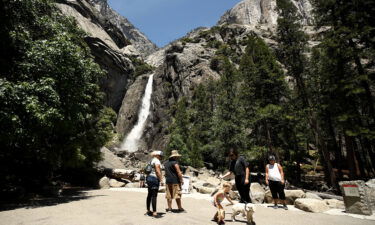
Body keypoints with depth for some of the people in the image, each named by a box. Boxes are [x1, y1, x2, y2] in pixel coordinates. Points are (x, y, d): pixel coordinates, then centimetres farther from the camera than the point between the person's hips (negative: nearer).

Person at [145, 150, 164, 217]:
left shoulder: (152, 160, 17)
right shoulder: (157, 160, -11)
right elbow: (158, 171, -19)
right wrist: (161, 180, -20)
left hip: (149, 177, 10)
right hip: (154, 179, -10)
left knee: (149, 195, 13)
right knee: (154, 196, -9)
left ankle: (148, 211, 21)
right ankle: (154, 212, -9)